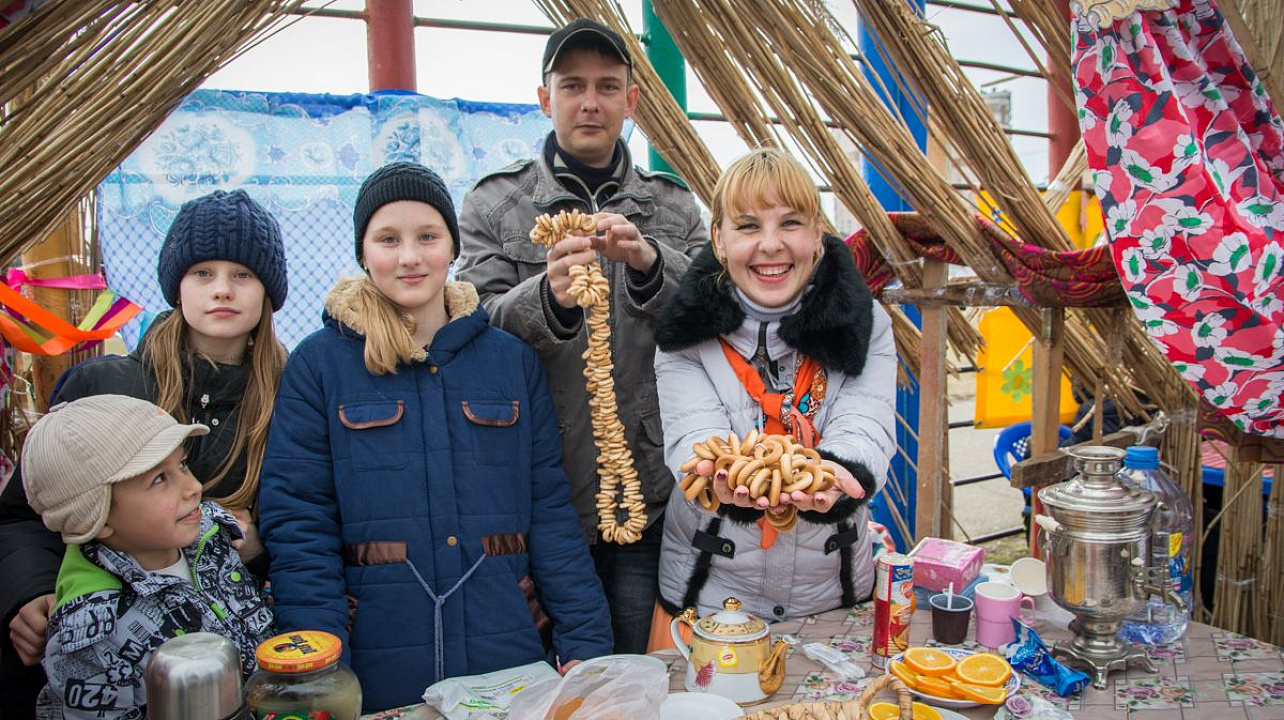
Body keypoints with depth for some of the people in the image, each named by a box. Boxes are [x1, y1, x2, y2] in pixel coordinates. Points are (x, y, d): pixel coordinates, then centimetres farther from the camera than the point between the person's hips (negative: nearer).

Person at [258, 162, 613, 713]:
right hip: (375, 670, -1)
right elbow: (297, 525, -6)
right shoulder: (319, 364, -2)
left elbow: (550, 511, 2)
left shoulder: (513, 360, 4)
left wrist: (587, 645, -5)